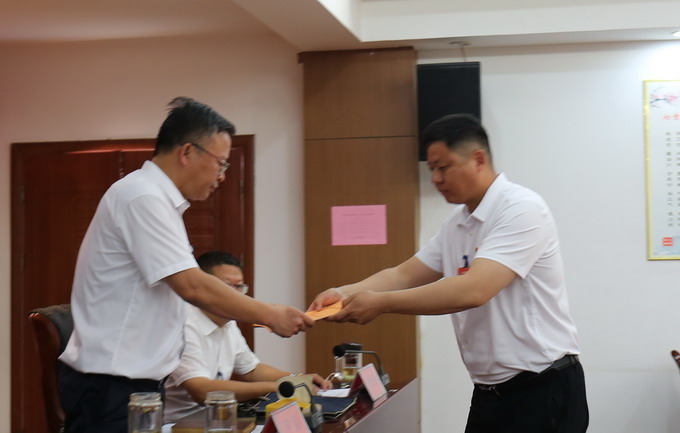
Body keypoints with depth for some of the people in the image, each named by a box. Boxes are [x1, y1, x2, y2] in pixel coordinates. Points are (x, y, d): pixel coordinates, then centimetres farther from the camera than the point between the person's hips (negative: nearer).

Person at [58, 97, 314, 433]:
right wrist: (271, 316, -13)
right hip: (111, 384, -10)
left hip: (134, 380, 10)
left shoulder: (156, 198, 13)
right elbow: (193, 287, -23)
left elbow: (186, 288, 13)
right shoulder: (143, 197, -18)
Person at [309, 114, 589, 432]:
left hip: (542, 391, -8)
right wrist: (345, 293, -9)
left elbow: (472, 290, -27)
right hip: (490, 391, 8)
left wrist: (380, 303, -26)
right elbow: (405, 275, 9)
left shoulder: (521, 208, -18)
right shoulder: (456, 224, 10)